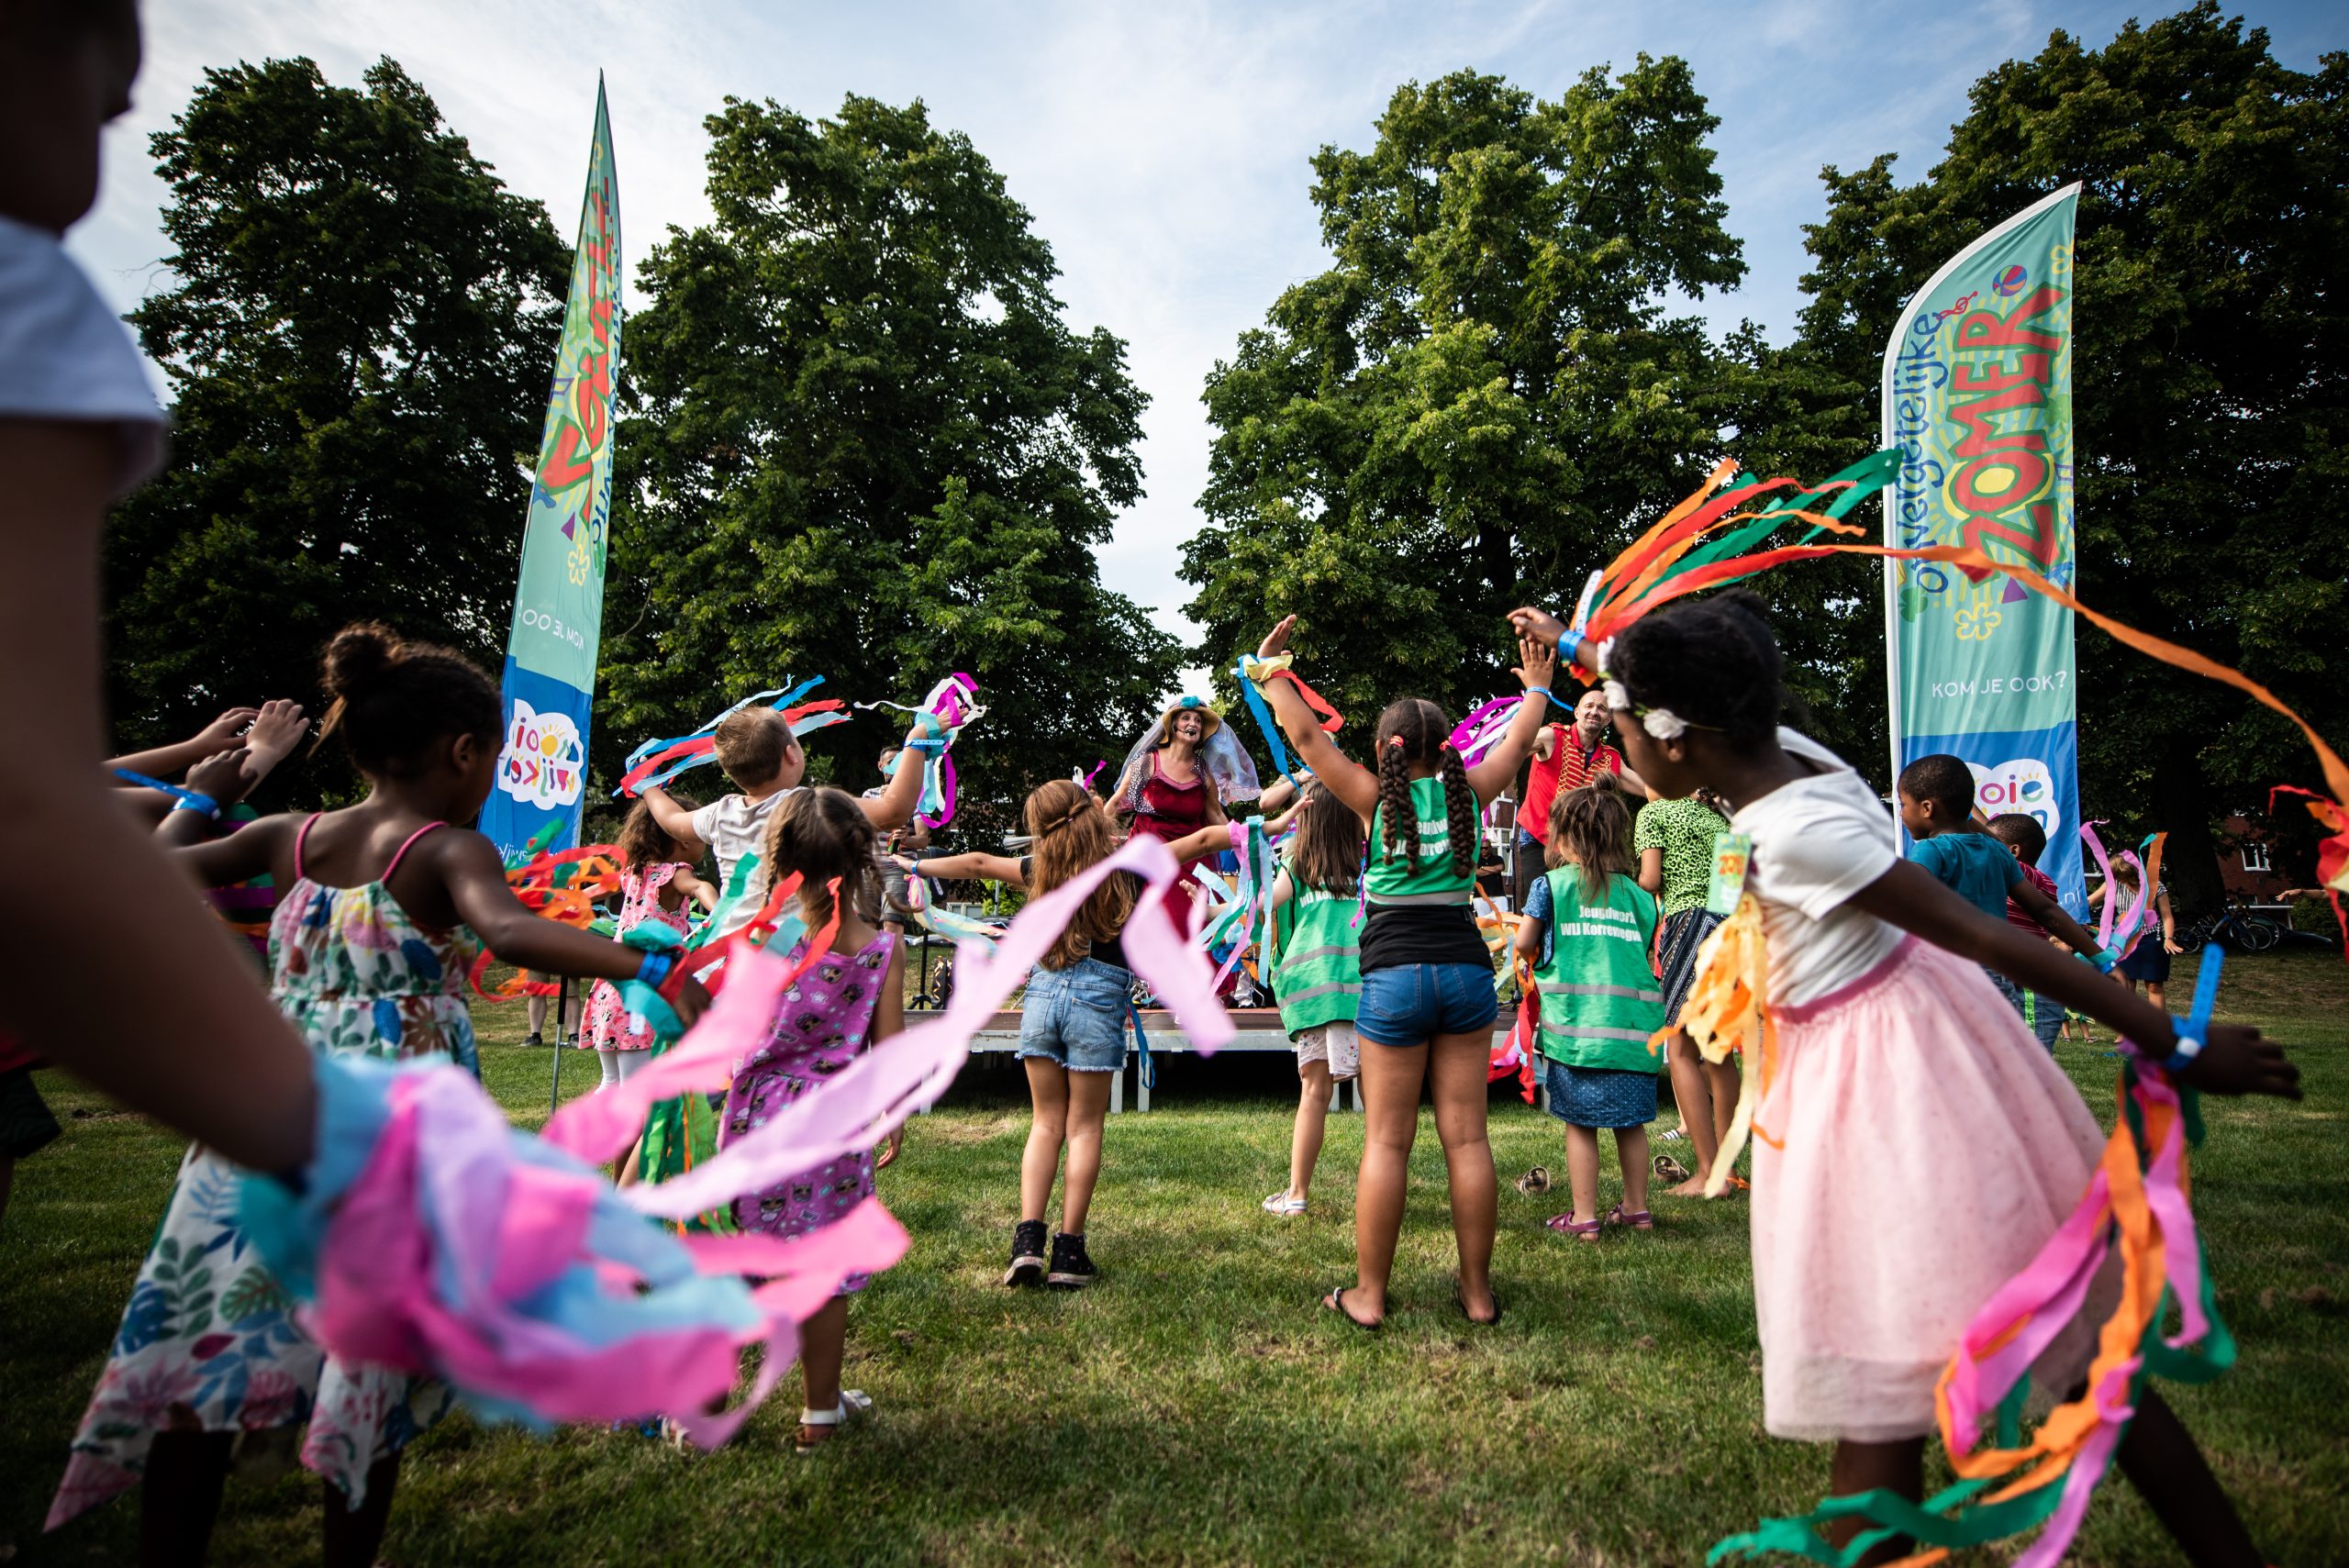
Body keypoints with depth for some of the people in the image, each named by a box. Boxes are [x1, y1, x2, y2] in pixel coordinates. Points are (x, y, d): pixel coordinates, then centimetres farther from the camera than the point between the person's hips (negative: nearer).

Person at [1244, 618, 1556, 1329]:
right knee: (1466, 1134, 8)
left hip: (1395, 975, -3)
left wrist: (1267, 671, 16)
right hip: (1466, 969, 3)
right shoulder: (1466, 792, 6)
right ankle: (1478, 1292, 17)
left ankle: (1368, 1294, 10)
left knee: (1387, 1139, 3)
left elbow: (1306, 736, 4)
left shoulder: (1375, 797, -1)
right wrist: (1536, 687, 41)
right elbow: (1517, 741, 23)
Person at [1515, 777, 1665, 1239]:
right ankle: (1636, 1208, 26)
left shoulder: (1551, 885, 0)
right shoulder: (1637, 894, 9)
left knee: (1580, 1122, 4)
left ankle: (1584, 1218, 8)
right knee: (1630, 1120, 15)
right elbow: (1642, 953, 11)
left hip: (1576, 1023, -3)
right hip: (1634, 1022, 4)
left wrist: (1539, 954, 23)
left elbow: (1524, 945, 1)